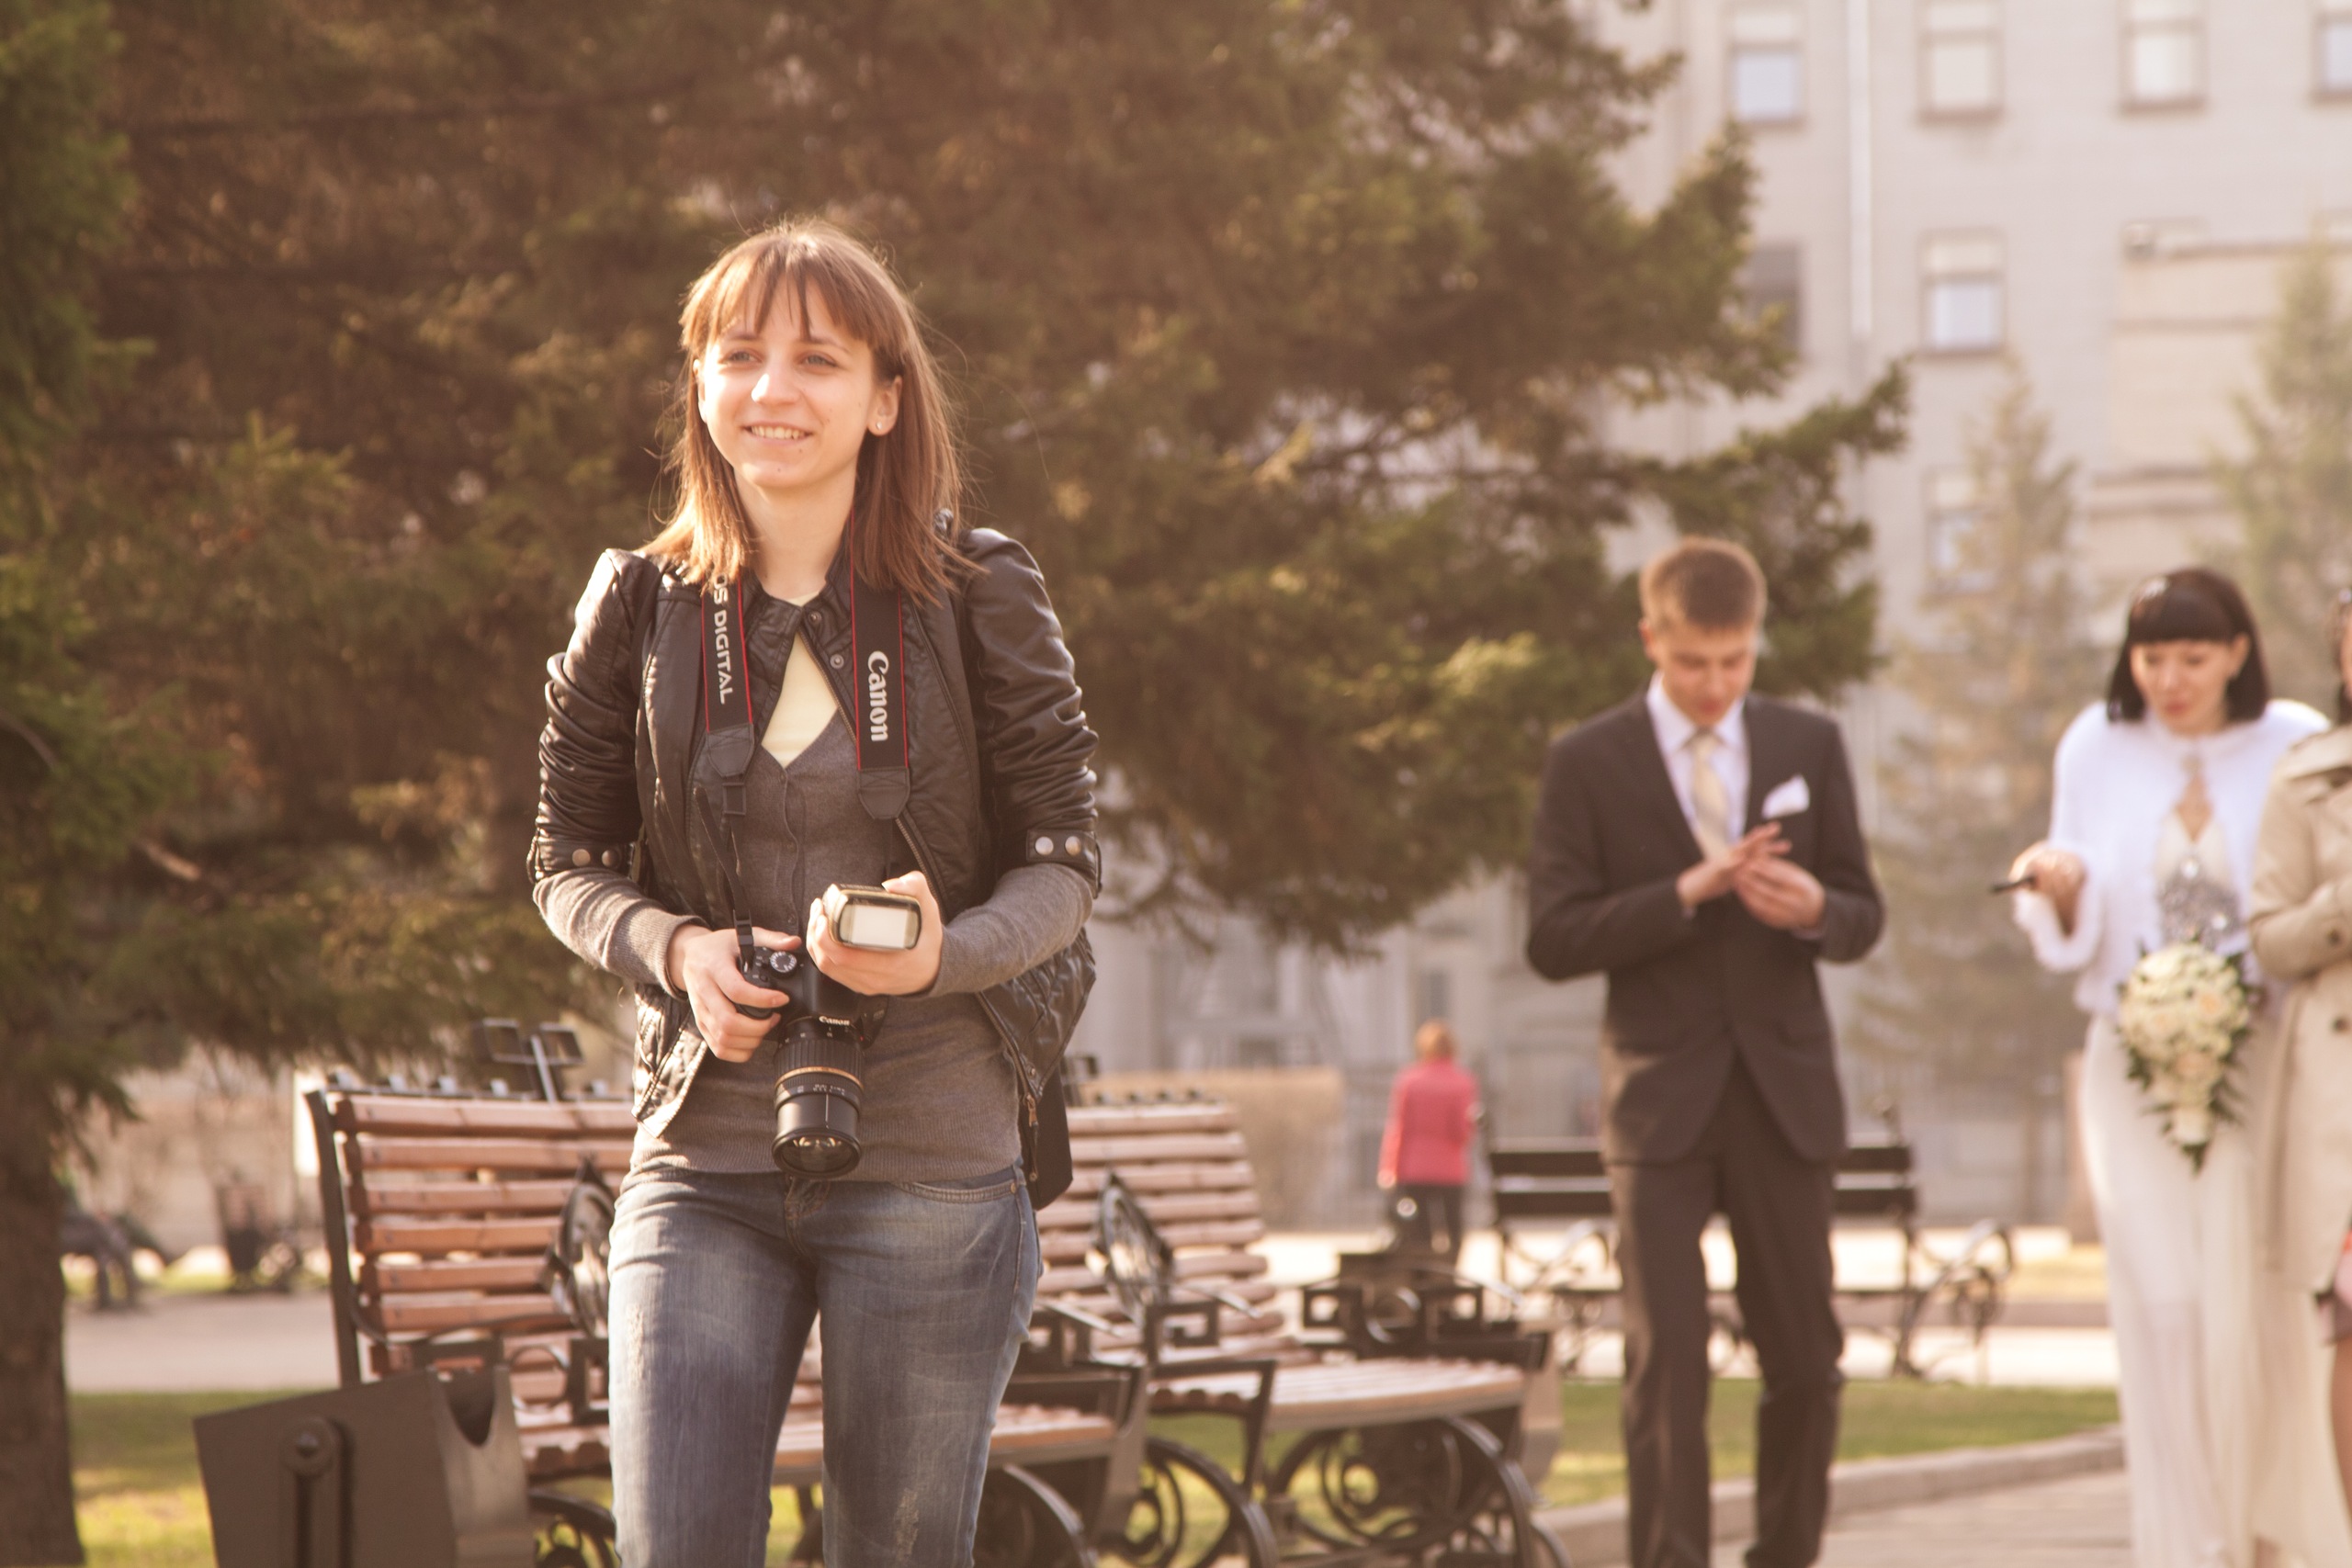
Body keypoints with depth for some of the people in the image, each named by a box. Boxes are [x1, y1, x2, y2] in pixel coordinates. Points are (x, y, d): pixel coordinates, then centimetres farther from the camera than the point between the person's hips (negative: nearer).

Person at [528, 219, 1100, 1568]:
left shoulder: (981, 598, -1)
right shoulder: (642, 607, 4)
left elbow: (1063, 865, 1)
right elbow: (567, 861, 12)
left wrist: (943, 952, -20)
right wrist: (674, 947, -10)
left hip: (933, 1163, -1)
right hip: (704, 1158, 1)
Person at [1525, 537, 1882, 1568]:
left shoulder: (1809, 745, 8)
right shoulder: (1587, 763, -1)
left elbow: (1863, 918, 11)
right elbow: (1554, 940, -6)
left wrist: (1815, 909, -13)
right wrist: (1685, 893, -18)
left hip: (1786, 1092, 3)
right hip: (1660, 1096, -3)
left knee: (1805, 1358, 8)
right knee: (1666, 1359, -9)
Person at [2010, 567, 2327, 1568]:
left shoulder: (2295, 747, 1)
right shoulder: (2096, 749, 5)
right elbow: (2073, 937, 9)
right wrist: (2060, 885, -11)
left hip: (2263, 1067, -1)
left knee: (2247, 1315, -4)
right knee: (2161, 1306, -7)